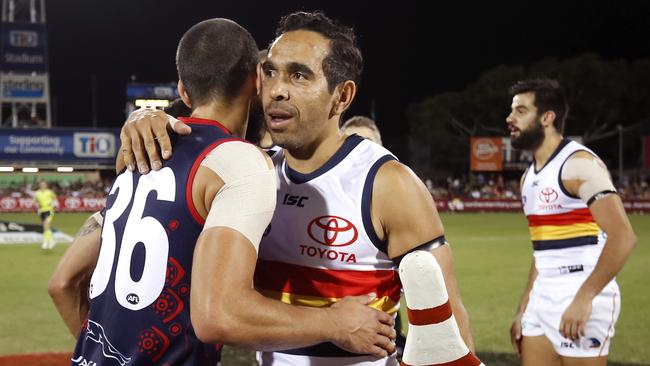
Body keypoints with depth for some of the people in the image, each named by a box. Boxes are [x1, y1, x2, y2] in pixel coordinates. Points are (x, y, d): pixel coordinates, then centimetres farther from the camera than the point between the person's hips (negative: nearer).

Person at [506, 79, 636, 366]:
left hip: (582, 300, -8)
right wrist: (523, 308, 17)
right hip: (542, 299, 8)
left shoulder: (579, 163, -13)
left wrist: (584, 298, -24)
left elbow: (623, 237, -21)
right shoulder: (529, 177, 13)